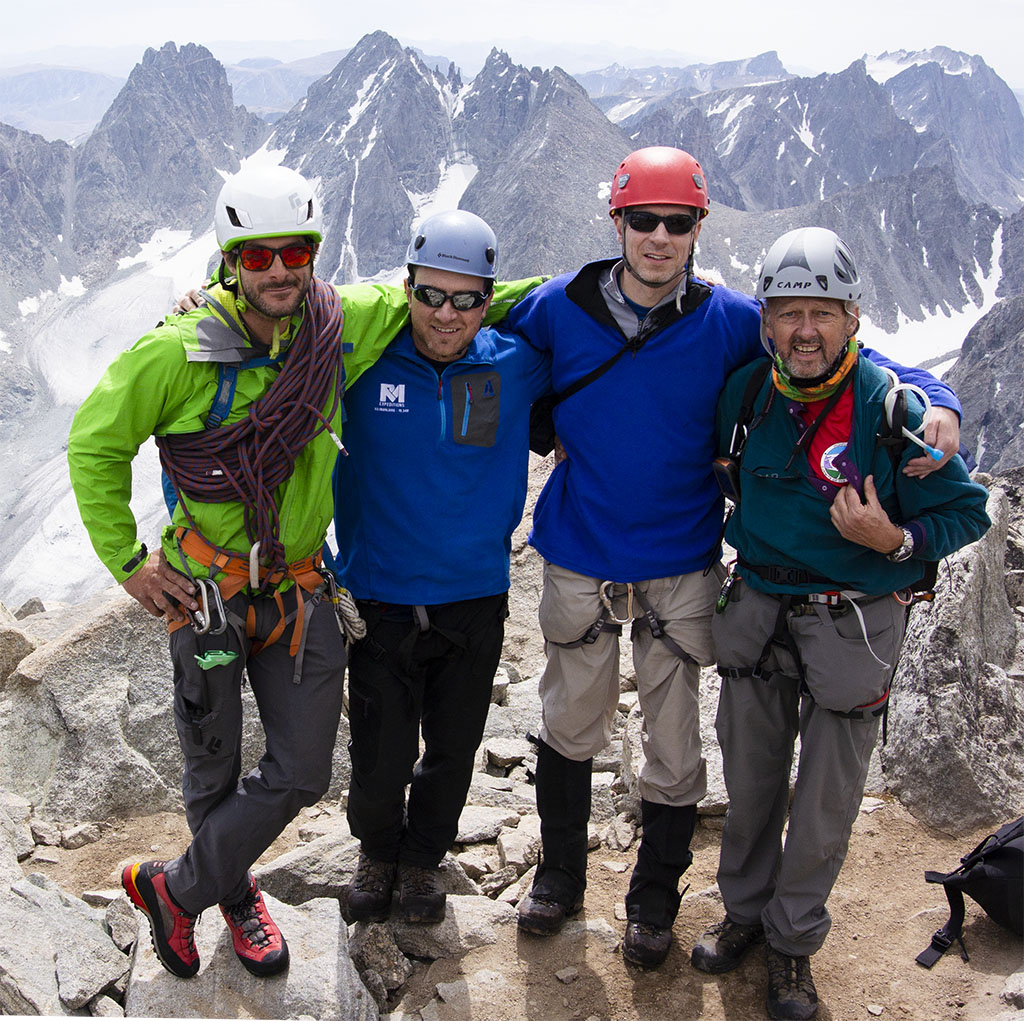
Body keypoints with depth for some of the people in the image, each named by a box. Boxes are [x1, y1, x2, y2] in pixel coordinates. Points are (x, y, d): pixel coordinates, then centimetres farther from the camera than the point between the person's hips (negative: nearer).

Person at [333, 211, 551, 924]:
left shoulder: (517, 365, -6)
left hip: (476, 601, 2)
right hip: (381, 600, -1)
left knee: (453, 752, 17)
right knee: (380, 758, 6)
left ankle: (425, 855, 46)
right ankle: (378, 852, 39)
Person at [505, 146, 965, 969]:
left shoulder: (732, 322, -9)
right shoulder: (557, 308, -7)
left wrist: (936, 403, -21)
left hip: (681, 568, 0)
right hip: (580, 559, 1)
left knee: (674, 742, 11)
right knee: (569, 725, 16)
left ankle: (656, 894, 35)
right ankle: (561, 870, 41)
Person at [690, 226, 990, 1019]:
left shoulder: (891, 406, -17)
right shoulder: (745, 393, -4)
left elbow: (967, 510, -10)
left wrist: (896, 541, -26)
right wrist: (741, 535, 4)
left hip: (855, 621, -3)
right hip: (758, 610, 4)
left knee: (826, 797, 9)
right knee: (750, 777, 16)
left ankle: (793, 940, 29)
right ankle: (745, 909, 38)